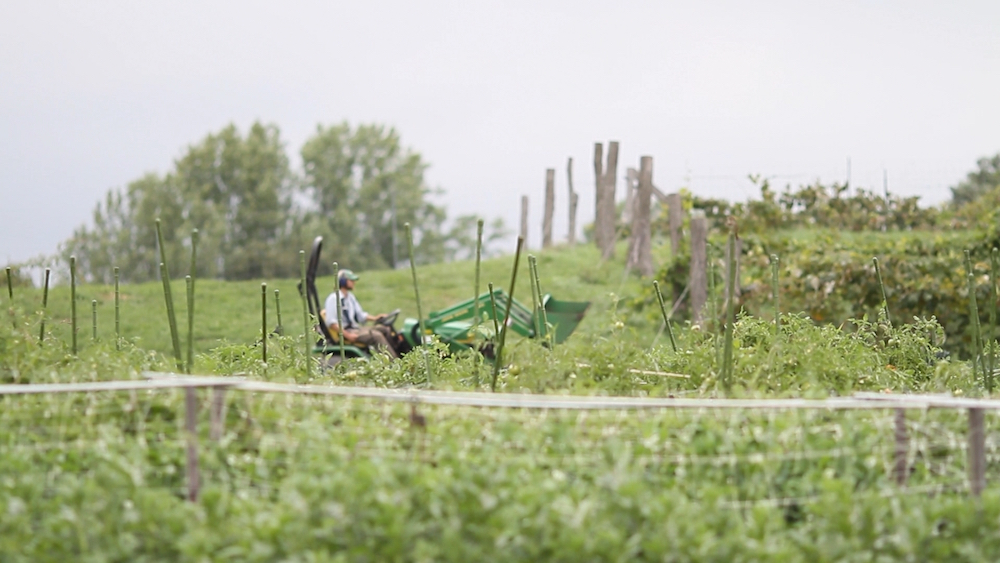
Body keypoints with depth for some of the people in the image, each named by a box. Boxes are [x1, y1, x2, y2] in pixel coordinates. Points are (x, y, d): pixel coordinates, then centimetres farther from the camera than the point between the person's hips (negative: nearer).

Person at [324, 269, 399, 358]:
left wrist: (375, 318, 3)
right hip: (345, 331, -9)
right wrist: (347, 335, -23)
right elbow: (330, 322, -18)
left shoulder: (350, 297, 17)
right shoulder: (333, 299, -10)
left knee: (385, 329, -7)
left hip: (355, 328, 9)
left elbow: (360, 316, 22)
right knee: (376, 335, -26)